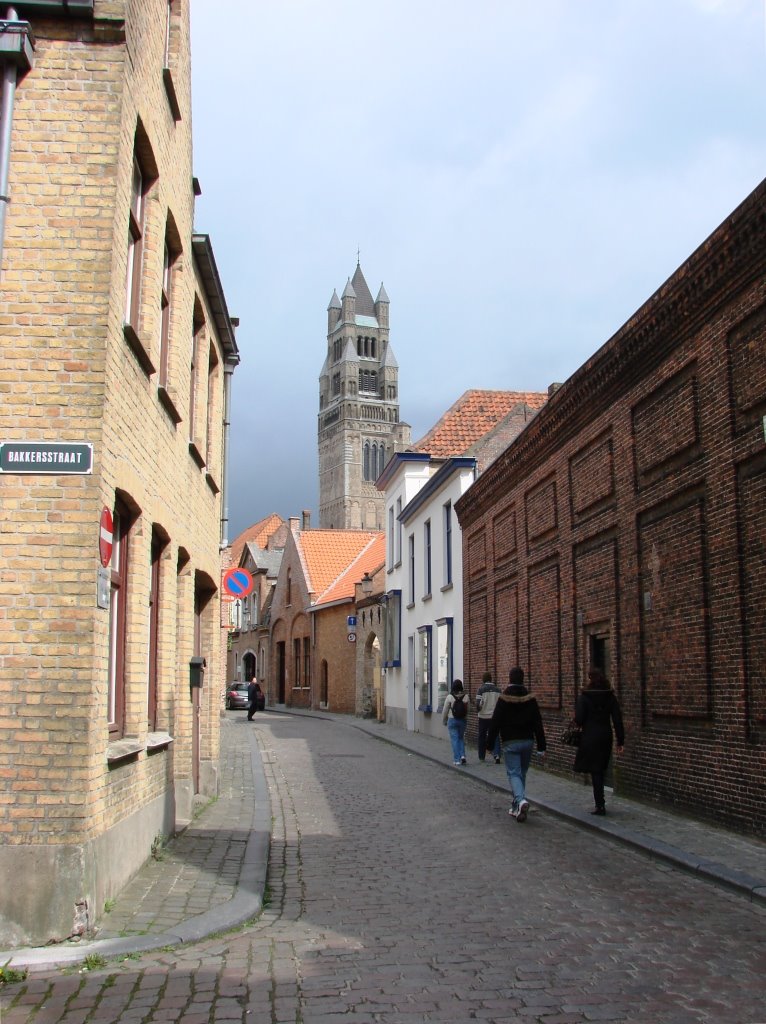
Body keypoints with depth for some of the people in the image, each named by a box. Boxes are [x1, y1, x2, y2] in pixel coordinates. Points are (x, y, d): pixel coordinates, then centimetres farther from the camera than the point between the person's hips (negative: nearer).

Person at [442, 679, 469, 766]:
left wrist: (444, 721, 10)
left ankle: (457, 760, 1)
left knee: (454, 739, 3)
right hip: (463, 720, 3)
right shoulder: (465, 697, -6)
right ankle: (462, 755, 4)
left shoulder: (450, 697, -11)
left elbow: (445, 711, -5)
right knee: (461, 738, 19)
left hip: (452, 720, -3)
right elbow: (468, 710, -1)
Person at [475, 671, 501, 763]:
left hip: (483, 716, -2)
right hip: (495, 716, 2)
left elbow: (478, 703, -13)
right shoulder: (497, 689, 4)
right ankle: (497, 754, -18)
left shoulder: (481, 689, -8)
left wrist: (478, 709, 7)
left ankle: (481, 757, 19)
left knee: (482, 737, 12)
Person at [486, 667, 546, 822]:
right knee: (522, 773, 15)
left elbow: (495, 723, -8)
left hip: (510, 743, -3)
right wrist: (541, 747, 4)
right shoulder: (530, 699, 1)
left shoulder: (503, 699, -8)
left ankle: (521, 800, -28)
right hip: (527, 741, 3)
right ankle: (517, 808, 19)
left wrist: (490, 744, 0)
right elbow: (538, 724, 1)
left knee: (514, 773, -3)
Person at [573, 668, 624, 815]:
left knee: (595, 771, 0)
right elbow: (617, 720, 1)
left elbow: (579, 719, -13)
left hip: (590, 737, -5)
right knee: (600, 769, 16)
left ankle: (600, 804, -2)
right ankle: (599, 803, 22)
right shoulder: (610, 697, 2)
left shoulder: (584, 697, -10)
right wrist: (620, 741, 5)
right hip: (606, 736, 5)